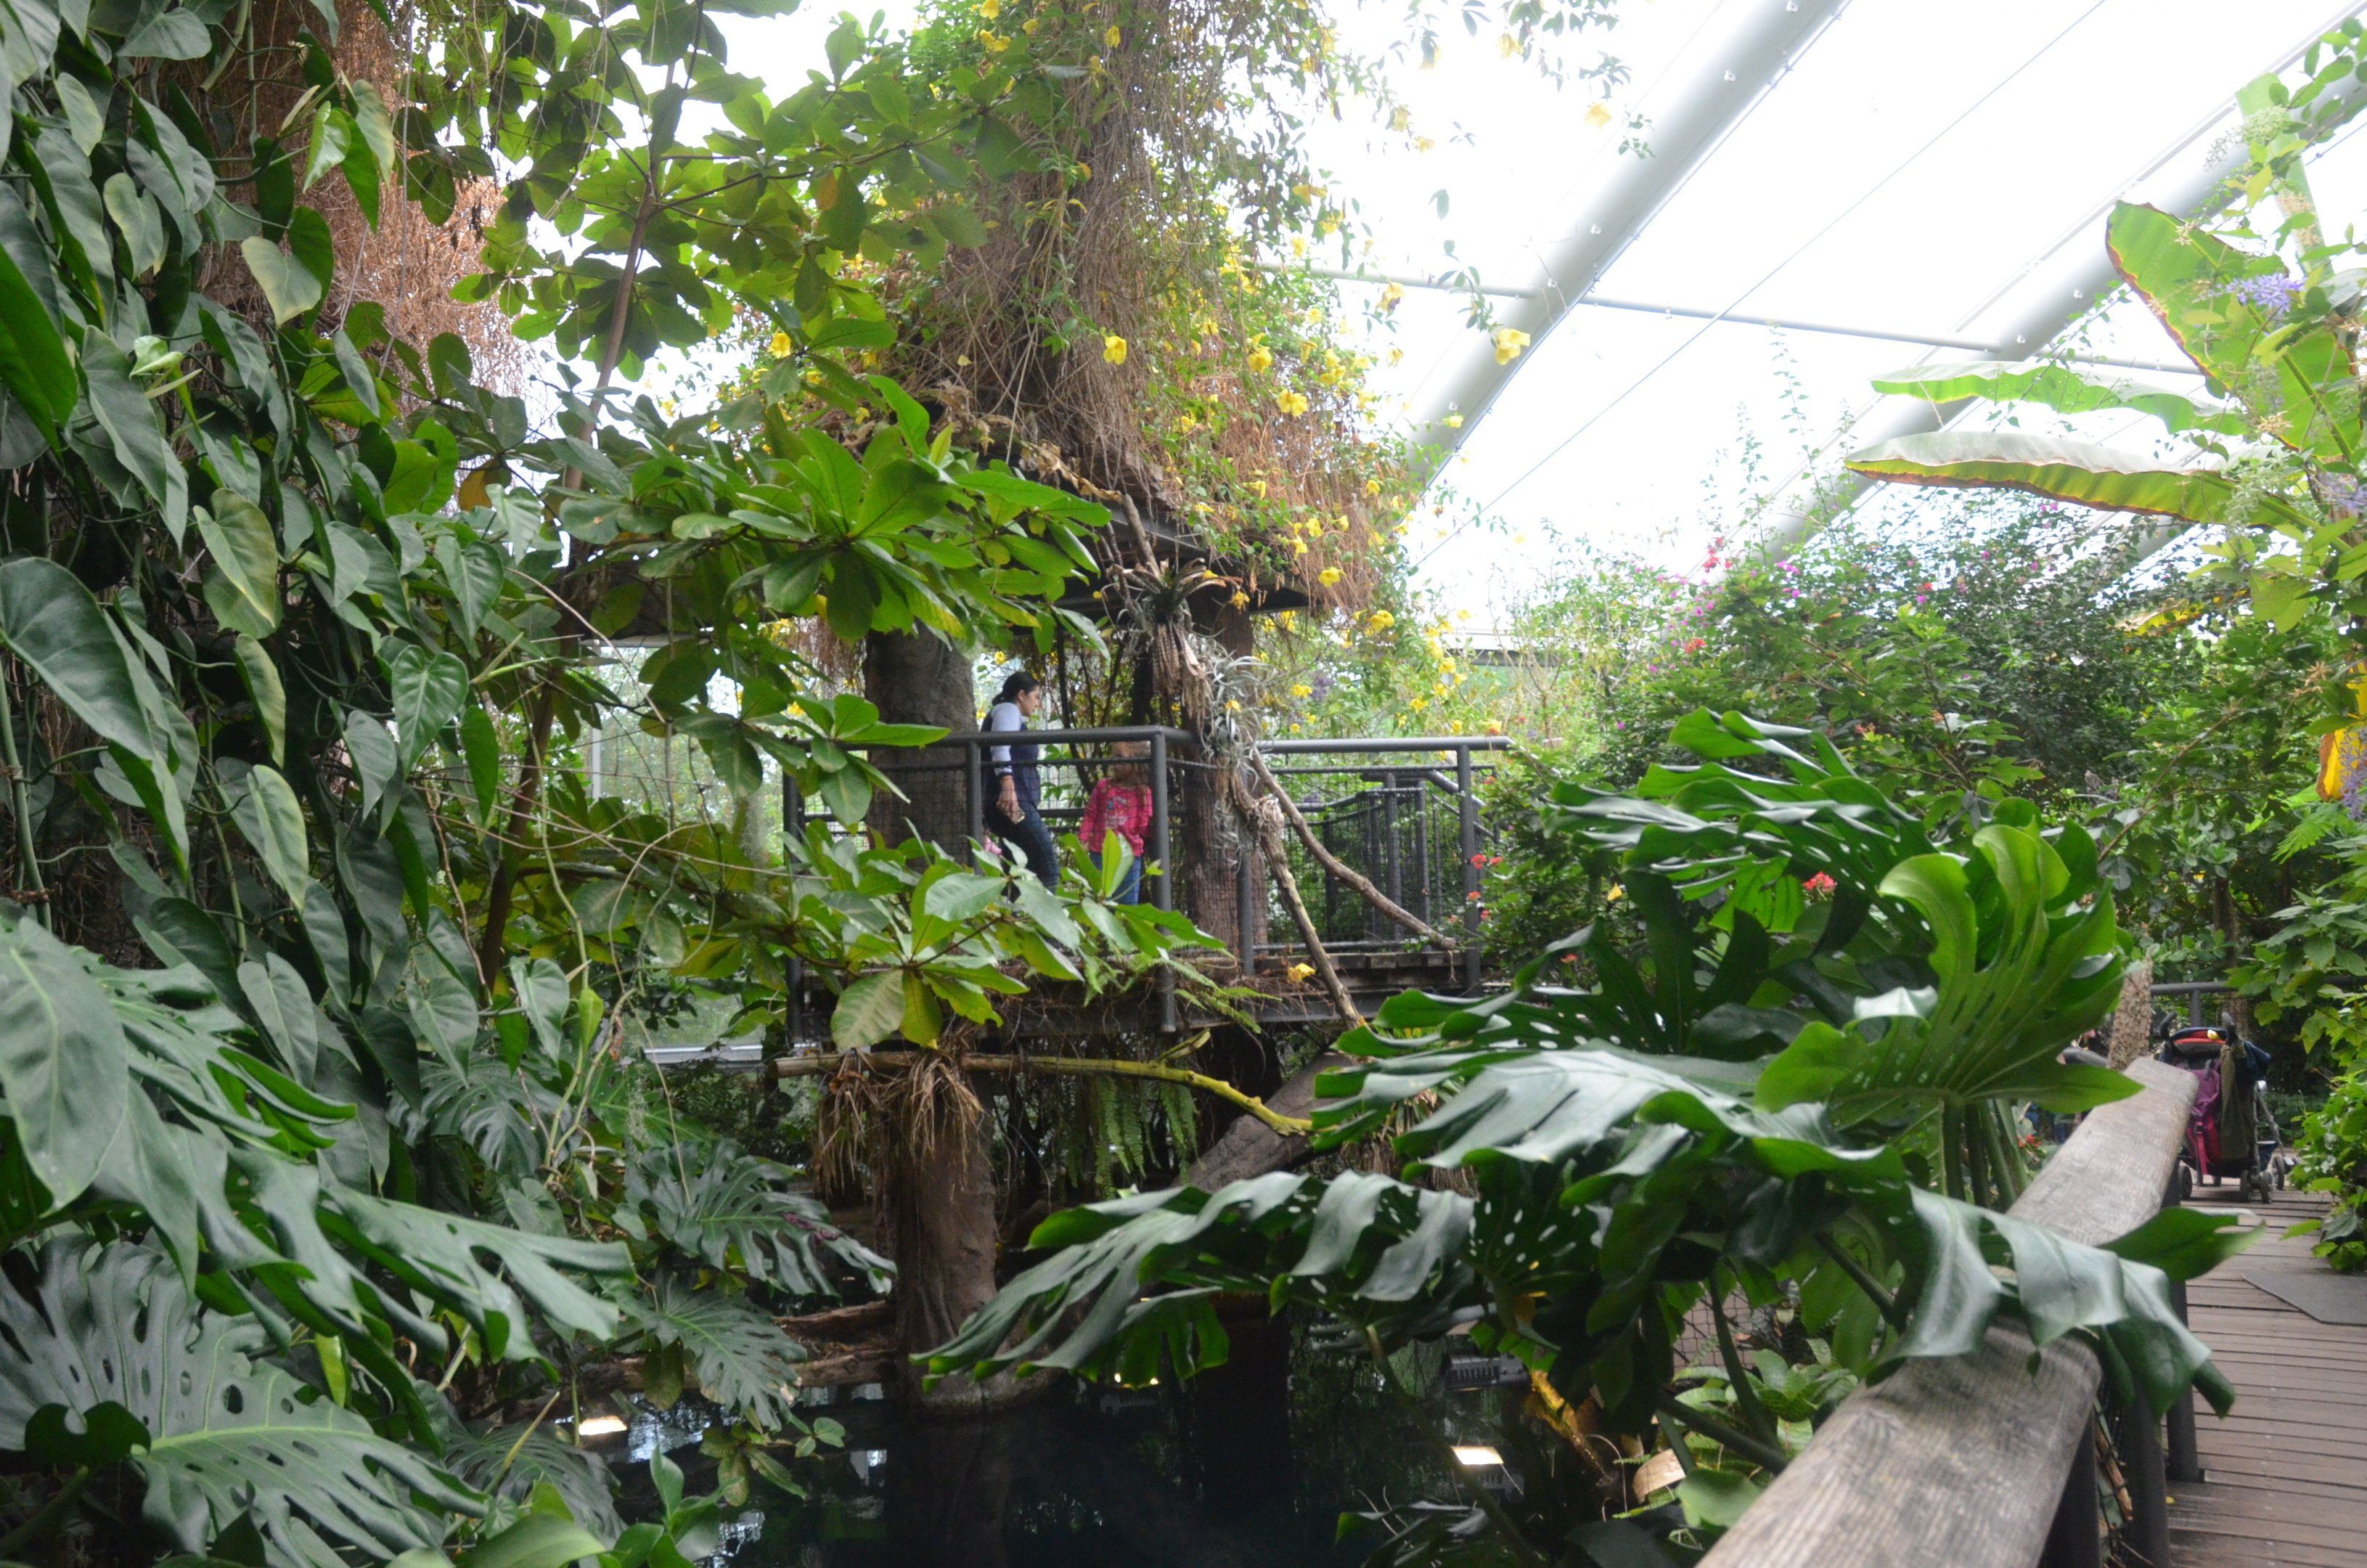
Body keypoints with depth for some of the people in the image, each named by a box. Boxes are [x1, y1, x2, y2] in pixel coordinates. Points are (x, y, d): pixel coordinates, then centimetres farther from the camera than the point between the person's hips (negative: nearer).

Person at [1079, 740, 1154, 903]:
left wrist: (1152, 824, -25)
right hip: (1101, 854, 1)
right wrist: (1083, 840, -3)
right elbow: (1090, 816, 4)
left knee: (1128, 904, 6)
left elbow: (1143, 826, -4)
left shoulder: (1143, 792, -3)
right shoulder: (1103, 786, 0)